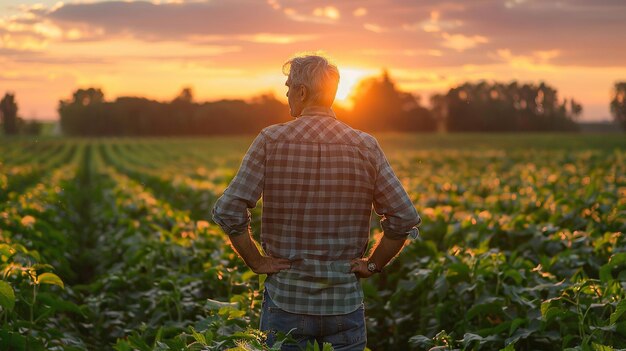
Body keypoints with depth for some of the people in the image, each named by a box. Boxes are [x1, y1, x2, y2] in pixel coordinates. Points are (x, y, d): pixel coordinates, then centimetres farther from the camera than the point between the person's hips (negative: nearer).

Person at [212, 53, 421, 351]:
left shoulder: (271, 141, -8)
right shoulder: (365, 146, -3)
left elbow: (228, 211, -13)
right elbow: (406, 219, -5)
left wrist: (256, 261, -2)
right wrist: (373, 264, 5)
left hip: (285, 300, -1)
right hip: (345, 302, 1)